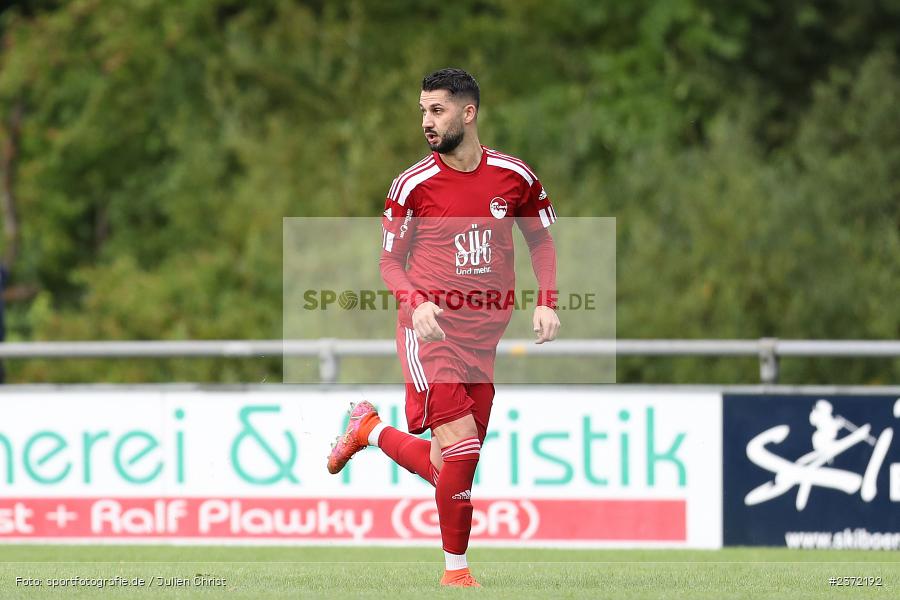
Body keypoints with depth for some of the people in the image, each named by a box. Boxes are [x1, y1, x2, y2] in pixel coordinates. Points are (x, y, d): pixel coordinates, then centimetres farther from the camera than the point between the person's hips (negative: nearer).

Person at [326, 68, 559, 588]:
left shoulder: (515, 176, 3)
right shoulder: (412, 184, -3)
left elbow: (542, 242, 16)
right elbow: (391, 260, 4)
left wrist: (546, 302, 1)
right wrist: (415, 301, -16)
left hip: (483, 335, 4)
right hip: (430, 330, -3)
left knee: (446, 468, 4)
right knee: (461, 446, -18)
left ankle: (370, 430, 32)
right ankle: (456, 567, -3)